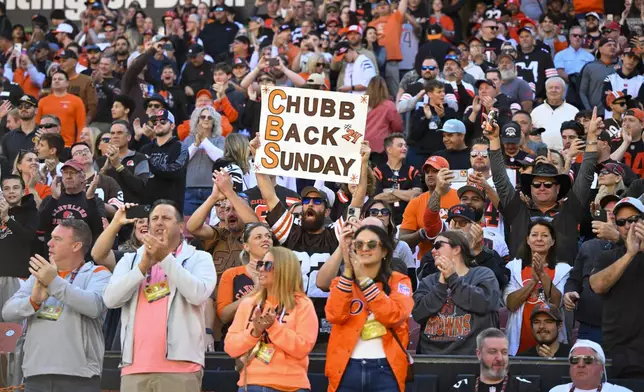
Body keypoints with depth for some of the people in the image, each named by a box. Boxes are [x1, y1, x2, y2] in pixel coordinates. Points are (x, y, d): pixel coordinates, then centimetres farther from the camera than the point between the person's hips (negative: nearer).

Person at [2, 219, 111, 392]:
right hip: (36, 374, 4)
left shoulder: (97, 274, 5)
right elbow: (7, 312, 10)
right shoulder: (40, 274, 20)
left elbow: (94, 306, -15)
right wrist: (34, 301, -11)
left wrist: (54, 282, -16)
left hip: (78, 376, -4)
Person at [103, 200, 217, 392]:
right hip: (134, 367, 3)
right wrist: (143, 266, -8)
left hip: (180, 366, -3)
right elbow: (110, 299, 3)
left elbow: (198, 294, -10)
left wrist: (166, 258, -11)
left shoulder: (199, 259, 9)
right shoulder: (130, 260, 18)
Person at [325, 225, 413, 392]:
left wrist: (363, 278, -13)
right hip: (347, 369, 2)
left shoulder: (399, 281, 6)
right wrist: (348, 270, -11)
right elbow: (334, 315, -8)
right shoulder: (342, 281, 11)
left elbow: (394, 316, -14)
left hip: (385, 370, -2)